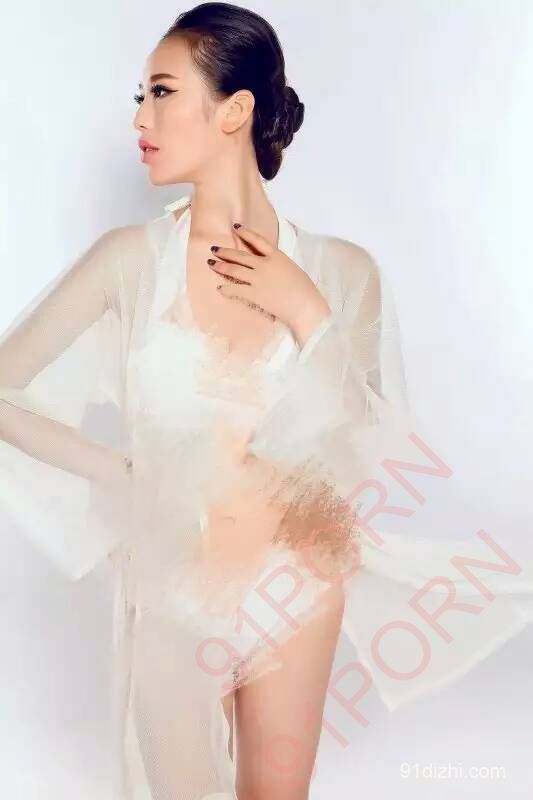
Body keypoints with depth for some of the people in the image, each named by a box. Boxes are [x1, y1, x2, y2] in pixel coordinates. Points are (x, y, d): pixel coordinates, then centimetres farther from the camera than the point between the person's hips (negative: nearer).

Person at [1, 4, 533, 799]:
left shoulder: (340, 270, -9)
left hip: (294, 593, 1)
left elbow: (367, 459, -10)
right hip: (172, 596, -1)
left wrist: (306, 316, -19)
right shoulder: (131, 258, -12)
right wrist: (126, 477, -9)